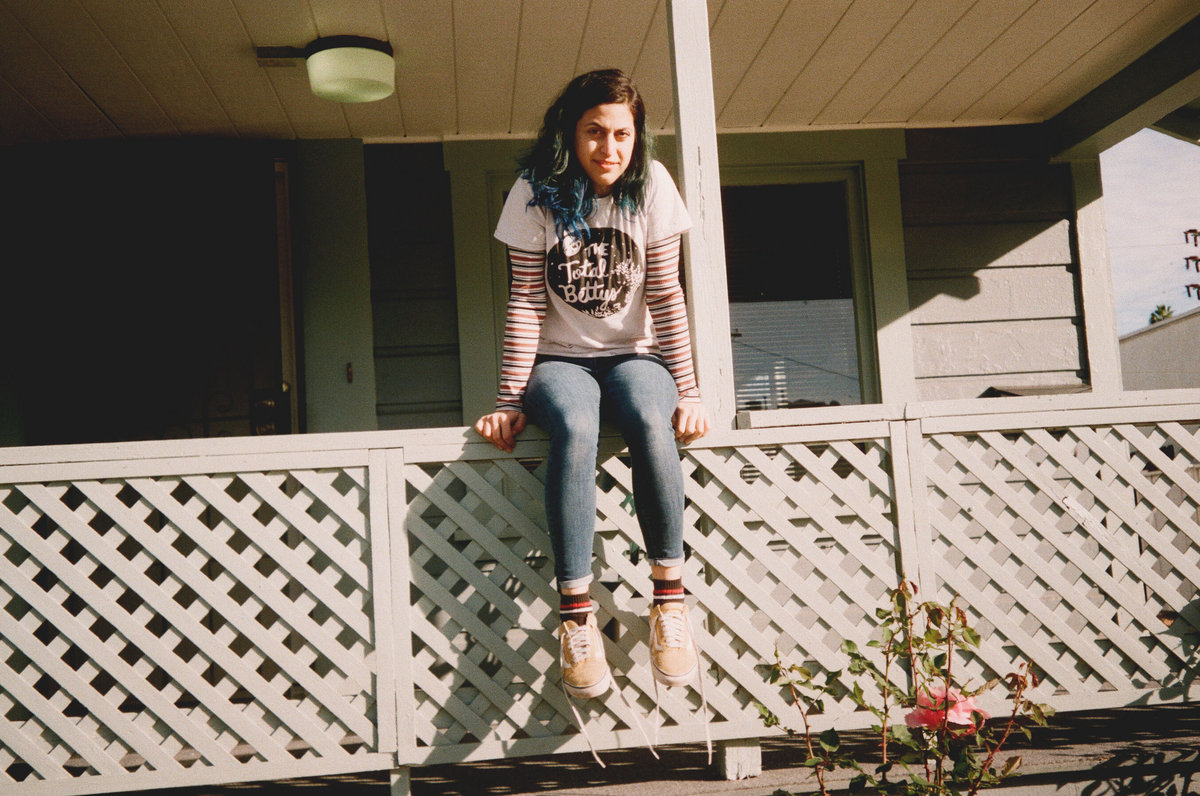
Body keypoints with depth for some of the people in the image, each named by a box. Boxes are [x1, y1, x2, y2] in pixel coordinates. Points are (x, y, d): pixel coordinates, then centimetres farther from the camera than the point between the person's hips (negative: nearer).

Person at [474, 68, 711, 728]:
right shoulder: (536, 193, -7)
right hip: (559, 359, -1)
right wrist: (510, 401, -13)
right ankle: (575, 613, -31)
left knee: (650, 422, -34)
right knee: (574, 429, -35)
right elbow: (526, 303, -8)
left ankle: (669, 600, -24)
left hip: (634, 354, 1)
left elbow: (666, 296, -6)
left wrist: (689, 392, -12)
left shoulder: (651, 187, -5)